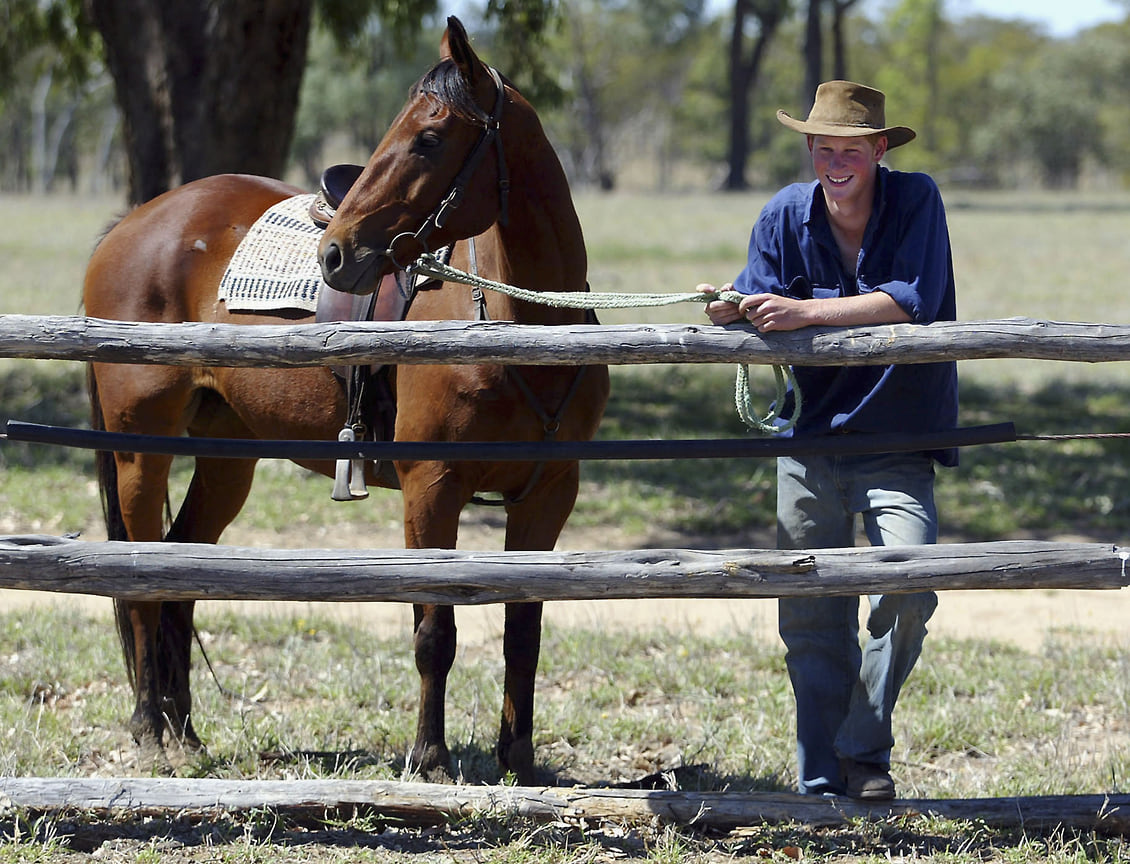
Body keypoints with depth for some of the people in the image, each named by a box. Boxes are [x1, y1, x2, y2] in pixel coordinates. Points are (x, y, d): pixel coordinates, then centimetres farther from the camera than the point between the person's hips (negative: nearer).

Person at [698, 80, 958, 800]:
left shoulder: (916, 201, -9)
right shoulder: (787, 215, -1)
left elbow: (916, 301, -23)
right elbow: (758, 310, -5)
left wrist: (805, 311, -28)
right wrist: (731, 312, -30)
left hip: (898, 443, -3)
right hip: (811, 440, 3)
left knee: (909, 589, -21)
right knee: (811, 620, 5)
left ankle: (865, 753, -3)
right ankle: (822, 784, 16)